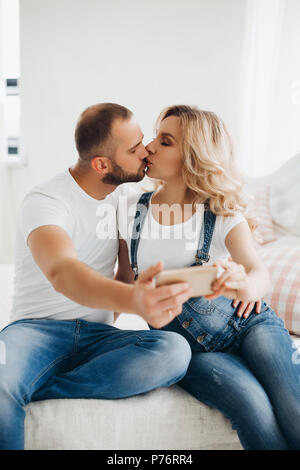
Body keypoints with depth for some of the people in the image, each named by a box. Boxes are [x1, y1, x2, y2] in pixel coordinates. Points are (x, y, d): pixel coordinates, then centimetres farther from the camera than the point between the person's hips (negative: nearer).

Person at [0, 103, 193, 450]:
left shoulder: (124, 194, 8)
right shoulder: (44, 201, -13)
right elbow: (62, 272, -34)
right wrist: (131, 298, -54)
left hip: (98, 335, 6)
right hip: (37, 328, -6)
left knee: (175, 350, -30)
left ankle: (28, 391, -24)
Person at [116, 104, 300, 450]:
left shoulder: (223, 214, -5)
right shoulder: (131, 211, 1)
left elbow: (259, 273, -21)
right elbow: (126, 279, 12)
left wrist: (243, 285, -44)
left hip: (248, 324, 0)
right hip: (190, 349, 0)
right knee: (253, 405, -27)